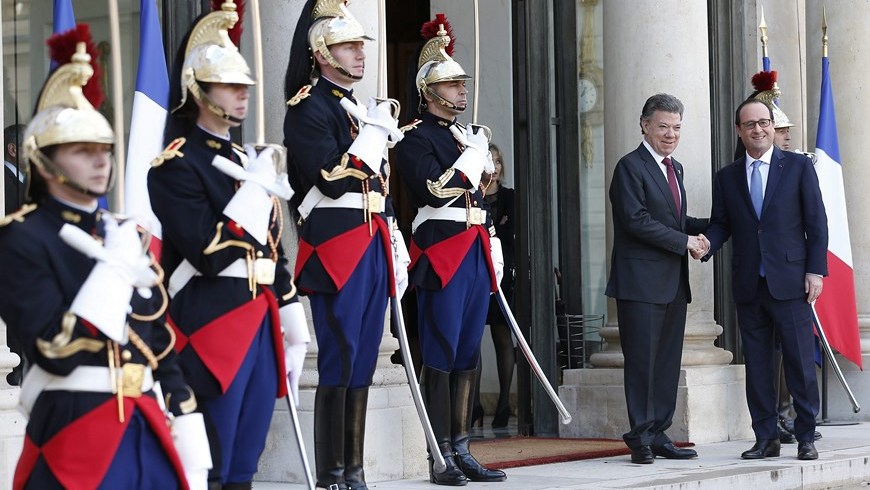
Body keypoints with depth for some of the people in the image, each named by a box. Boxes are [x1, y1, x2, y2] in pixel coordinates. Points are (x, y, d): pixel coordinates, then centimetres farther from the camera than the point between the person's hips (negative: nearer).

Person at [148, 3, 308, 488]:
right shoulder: (177, 163, -8)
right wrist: (256, 186, -14)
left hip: (261, 323, 8)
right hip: (212, 326, -8)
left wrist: (295, 335, 16)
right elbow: (209, 253, -18)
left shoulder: (249, 160, 18)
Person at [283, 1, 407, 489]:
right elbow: (331, 179, -19)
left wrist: (396, 247, 19)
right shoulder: (308, 107, -7)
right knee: (339, 363, -7)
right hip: (336, 247, -8)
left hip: (373, 248, 8)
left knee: (363, 364, 9)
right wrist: (374, 131, -13)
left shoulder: (358, 108, 20)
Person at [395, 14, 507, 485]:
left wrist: (493, 249, 19)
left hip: (475, 252, 8)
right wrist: (473, 156, -11)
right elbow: (435, 190, -18)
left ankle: (462, 451, 13)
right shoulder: (415, 139, -5)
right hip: (441, 252, -8)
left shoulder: (466, 136, 20)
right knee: (440, 356, -6)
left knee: (467, 355, 9)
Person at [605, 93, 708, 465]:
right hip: (642, 282, -8)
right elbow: (637, 220, -16)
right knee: (642, 361, -5)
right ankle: (641, 438, 0)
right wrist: (685, 241, -14)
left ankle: (659, 435, 13)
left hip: (673, 282, 8)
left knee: (668, 363, 8)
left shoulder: (674, 169, 20)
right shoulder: (631, 167, -7)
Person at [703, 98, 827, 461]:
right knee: (756, 366, 5)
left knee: (800, 363, -3)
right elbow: (720, 223, 12)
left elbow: (816, 221, 2)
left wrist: (815, 270, -6)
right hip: (749, 287, 3)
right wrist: (706, 244, -11)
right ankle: (766, 438, 11)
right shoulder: (727, 178, 12)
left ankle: (806, 437, 6)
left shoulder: (798, 166, 4)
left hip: (790, 282, -3)